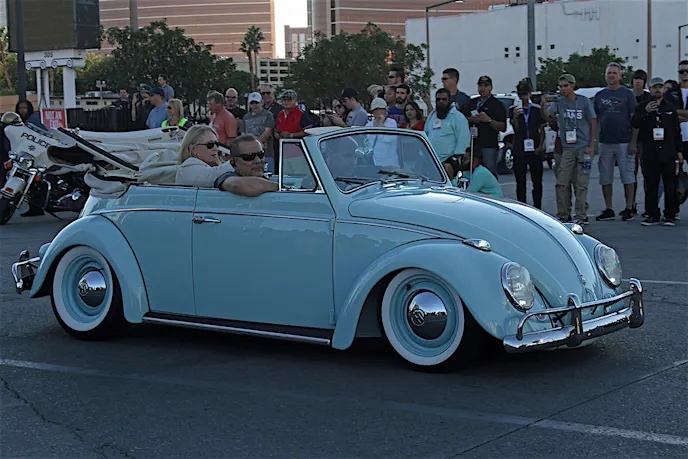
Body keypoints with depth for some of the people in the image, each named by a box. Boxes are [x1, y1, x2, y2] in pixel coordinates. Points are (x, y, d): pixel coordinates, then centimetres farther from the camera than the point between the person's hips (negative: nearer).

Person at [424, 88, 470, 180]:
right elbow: (426, 134, 25)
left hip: (448, 162, -7)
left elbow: (463, 140, -9)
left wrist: (455, 158, -14)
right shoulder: (431, 115, 19)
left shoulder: (458, 117, -3)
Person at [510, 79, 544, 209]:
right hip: (519, 151, 0)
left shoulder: (537, 109, 9)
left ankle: (537, 209, 4)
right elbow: (516, 129, -1)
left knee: (537, 182, 0)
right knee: (520, 183, 1)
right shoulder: (513, 109, 7)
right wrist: (515, 117, -20)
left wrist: (541, 146, -2)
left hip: (534, 150, 0)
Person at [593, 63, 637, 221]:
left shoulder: (627, 94, 2)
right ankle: (608, 210, 13)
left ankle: (628, 209, 5)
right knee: (605, 178, 5)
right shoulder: (600, 95, 12)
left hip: (624, 142, -4)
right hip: (605, 143, 4)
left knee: (628, 177, -1)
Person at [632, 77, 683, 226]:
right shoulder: (642, 107, 8)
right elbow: (634, 124, -7)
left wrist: (679, 151, 11)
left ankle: (670, 216, 4)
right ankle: (652, 215, 8)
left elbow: (676, 131, 15)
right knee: (651, 186, 1)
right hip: (650, 154, -1)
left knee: (670, 186, 0)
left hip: (668, 153, 1)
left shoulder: (670, 108, 13)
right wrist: (645, 112, -21)